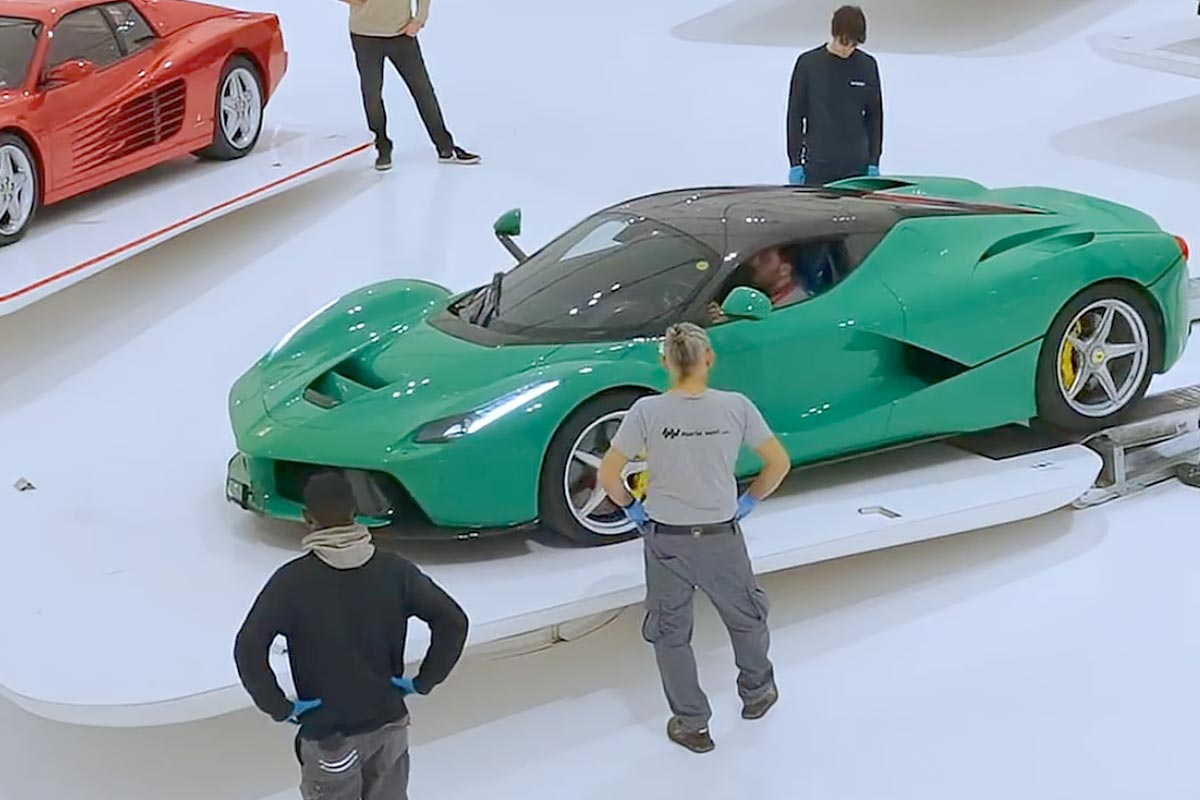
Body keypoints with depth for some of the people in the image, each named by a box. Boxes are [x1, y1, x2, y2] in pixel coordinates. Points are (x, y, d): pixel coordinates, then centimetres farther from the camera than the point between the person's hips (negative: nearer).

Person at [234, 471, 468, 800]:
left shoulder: (293, 580, -15)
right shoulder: (393, 569, -6)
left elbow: (249, 648, -23)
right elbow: (453, 621, -8)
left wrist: (279, 707, -13)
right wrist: (424, 682, -1)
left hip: (329, 734, -3)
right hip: (388, 723, 3)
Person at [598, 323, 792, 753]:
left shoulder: (647, 411, -14)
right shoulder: (736, 407, -12)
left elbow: (607, 475, -12)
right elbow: (779, 463, -4)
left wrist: (632, 508, 5)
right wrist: (749, 501, 10)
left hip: (665, 540, -1)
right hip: (722, 539, 1)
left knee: (670, 633, 18)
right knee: (747, 617, 27)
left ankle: (691, 725, 26)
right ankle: (757, 692, 47)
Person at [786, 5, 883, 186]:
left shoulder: (867, 66, 5)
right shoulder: (808, 63, -1)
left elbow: (874, 117, 10)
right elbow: (795, 115, 2)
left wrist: (874, 162, 5)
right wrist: (795, 162, -2)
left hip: (857, 167, 2)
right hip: (817, 166, -1)